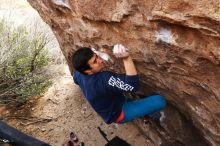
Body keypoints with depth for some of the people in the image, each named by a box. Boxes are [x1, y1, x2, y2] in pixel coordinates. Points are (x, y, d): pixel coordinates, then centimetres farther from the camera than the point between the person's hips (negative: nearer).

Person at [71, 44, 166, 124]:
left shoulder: (78, 74, -15)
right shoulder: (104, 79, -41)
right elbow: (133, 85, -49)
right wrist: (126, 58, -56)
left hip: (110, 105, 8)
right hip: (118, 113, -8)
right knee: (160, 101, -16)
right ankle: (148, 114, 18)